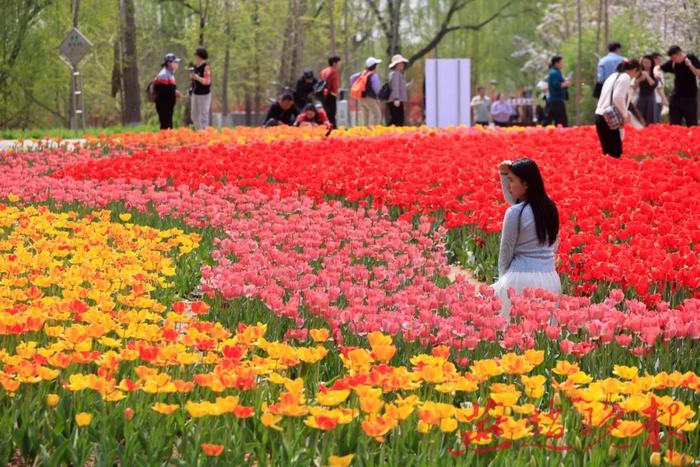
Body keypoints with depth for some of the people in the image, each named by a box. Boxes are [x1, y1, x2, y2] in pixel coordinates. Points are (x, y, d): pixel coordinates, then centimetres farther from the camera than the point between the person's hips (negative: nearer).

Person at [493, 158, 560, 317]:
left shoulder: (515, 213, -10)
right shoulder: (550, 207, 11)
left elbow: (506, 251, -2)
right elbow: (513, 200, 28)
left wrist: (503, 277, 12)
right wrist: (504, 174, 16)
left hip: (521, 279, -6)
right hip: (550, 279, 7)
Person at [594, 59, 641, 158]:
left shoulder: (613, 76, 21)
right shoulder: (625, 78, -5)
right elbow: (618, 98, -17)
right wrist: (625, 114, -6)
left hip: (600, 116, 9)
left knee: (607, 153, 9)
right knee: (615, 153, -9)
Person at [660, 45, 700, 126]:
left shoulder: (691, 59, -7)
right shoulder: (672, 62, 3)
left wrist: (690, 65, -24)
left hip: (690, 97, -4)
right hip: (676, 96, 4)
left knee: (692, 125, -4)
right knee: (674, 124, 4)